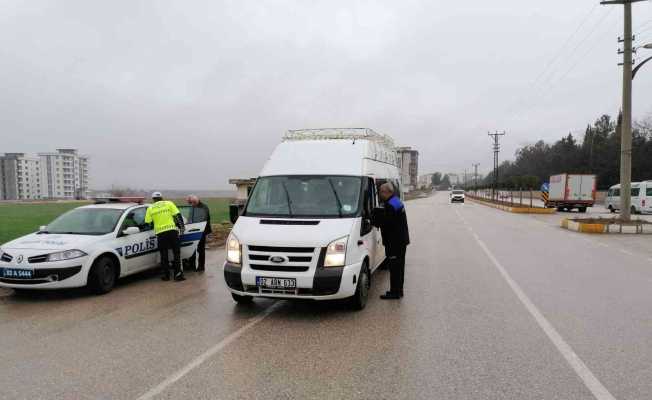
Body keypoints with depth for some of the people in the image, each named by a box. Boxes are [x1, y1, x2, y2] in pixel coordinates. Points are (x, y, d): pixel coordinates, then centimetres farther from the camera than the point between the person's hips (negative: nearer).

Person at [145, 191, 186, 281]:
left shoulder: (150, 208, 11)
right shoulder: (169, 203, 7)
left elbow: (147, 222, 9)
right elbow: (178, 216, -1)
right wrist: (181, 226, 5)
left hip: (160, 233, 1)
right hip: (172, 230, -1)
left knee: (164, 255, 11)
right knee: (176, 253, 5)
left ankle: (166, 275, 14)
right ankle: (178, 274, -1)